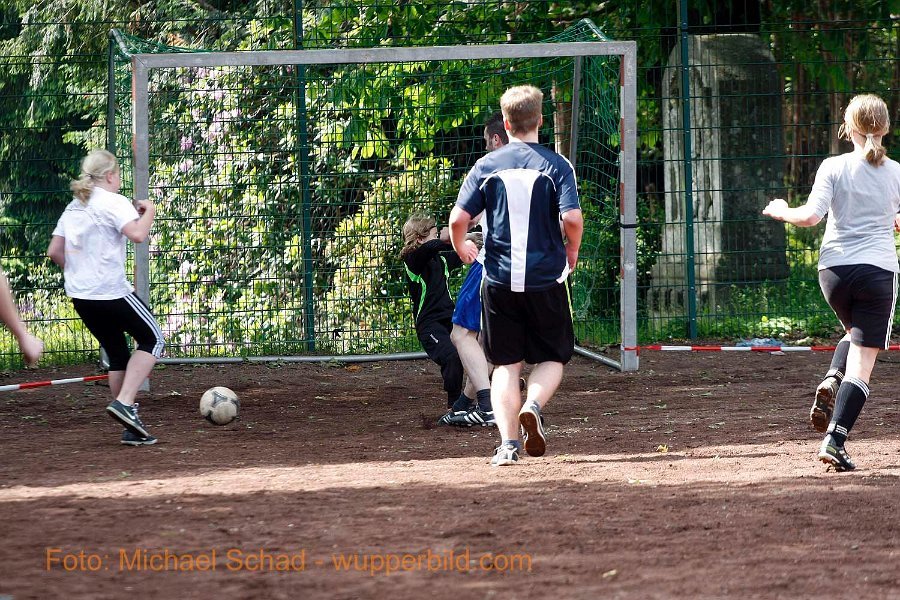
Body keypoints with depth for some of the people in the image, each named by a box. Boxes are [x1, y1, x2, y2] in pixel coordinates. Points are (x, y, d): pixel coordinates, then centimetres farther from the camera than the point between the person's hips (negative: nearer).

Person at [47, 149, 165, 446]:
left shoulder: (73, 207, 14)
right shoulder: (113, 202, -8)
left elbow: (54, 251, 12)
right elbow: (137, 234, -24)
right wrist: (149, 212, -6)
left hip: (80, 296, 7)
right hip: (111, 292, -7)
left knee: (117, 354, 16)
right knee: (151, 339, 8)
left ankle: (131, 427, 14)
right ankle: (124, 402, -9)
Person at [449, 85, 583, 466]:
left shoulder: (487, 166, 0)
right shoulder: (556, 165, -5)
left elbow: (458, 218, -6)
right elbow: (572, 218, -16)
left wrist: (461, 247, 16)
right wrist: (571, 251, 5)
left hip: (499, 280, 1)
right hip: (546, 278, -1)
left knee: (506, 364, 10)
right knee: (552, 358, 14)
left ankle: (508, 442, -2)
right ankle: (533, 405, -15)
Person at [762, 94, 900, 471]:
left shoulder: (834, 167, -3)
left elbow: (811, 216, -12)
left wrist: (781, 212, 6)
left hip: (834, 269, 1)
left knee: (855, 334, 30)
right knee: (861, 365, -2)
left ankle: (830, 382, 3)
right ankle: (835, 440, -15)